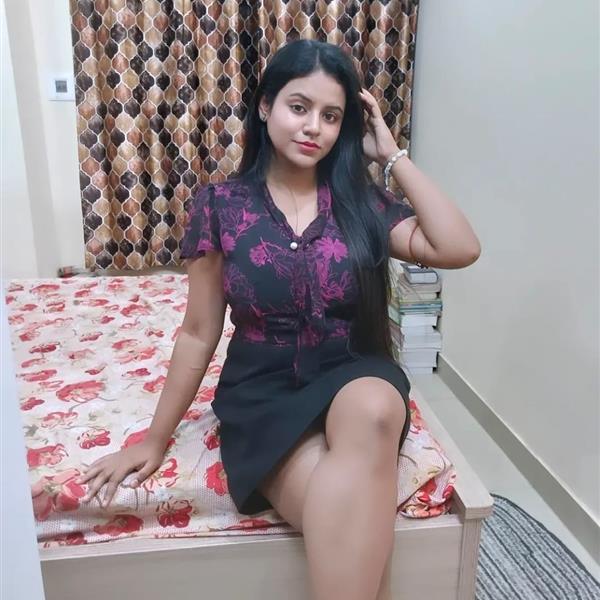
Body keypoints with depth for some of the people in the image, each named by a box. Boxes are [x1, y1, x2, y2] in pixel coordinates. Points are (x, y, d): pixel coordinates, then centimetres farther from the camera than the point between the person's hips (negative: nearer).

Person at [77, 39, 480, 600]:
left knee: (371, 412, -36)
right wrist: (155, 439, 7)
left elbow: (460, 249, -11)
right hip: (263, 391, -1)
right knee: (353, 516, -31)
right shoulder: (220, 204, -2)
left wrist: (392, 154, -5)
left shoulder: (361, 200, 2)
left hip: (354, 377, 2)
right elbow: (198, 333, 3)